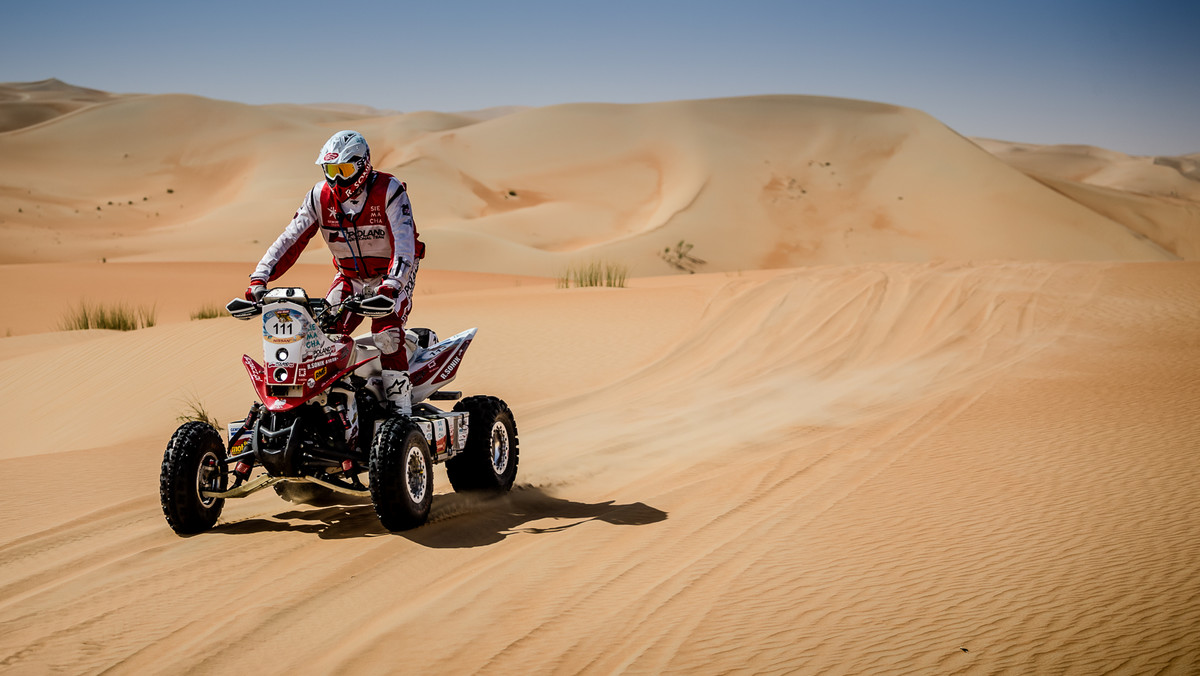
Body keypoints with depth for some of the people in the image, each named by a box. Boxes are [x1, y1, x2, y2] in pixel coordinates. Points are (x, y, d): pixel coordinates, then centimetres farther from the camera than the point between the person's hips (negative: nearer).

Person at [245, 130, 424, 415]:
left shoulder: (389, 191, -21)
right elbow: (290, 240, -10)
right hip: (349, 277, 5)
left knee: (387, 332, -27)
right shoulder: (320, 196, -8)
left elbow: (404, 243, -32)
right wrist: (259, 279, -23)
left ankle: (400, 406, -18)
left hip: (392, 275, -4)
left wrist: (390, 287, -47)